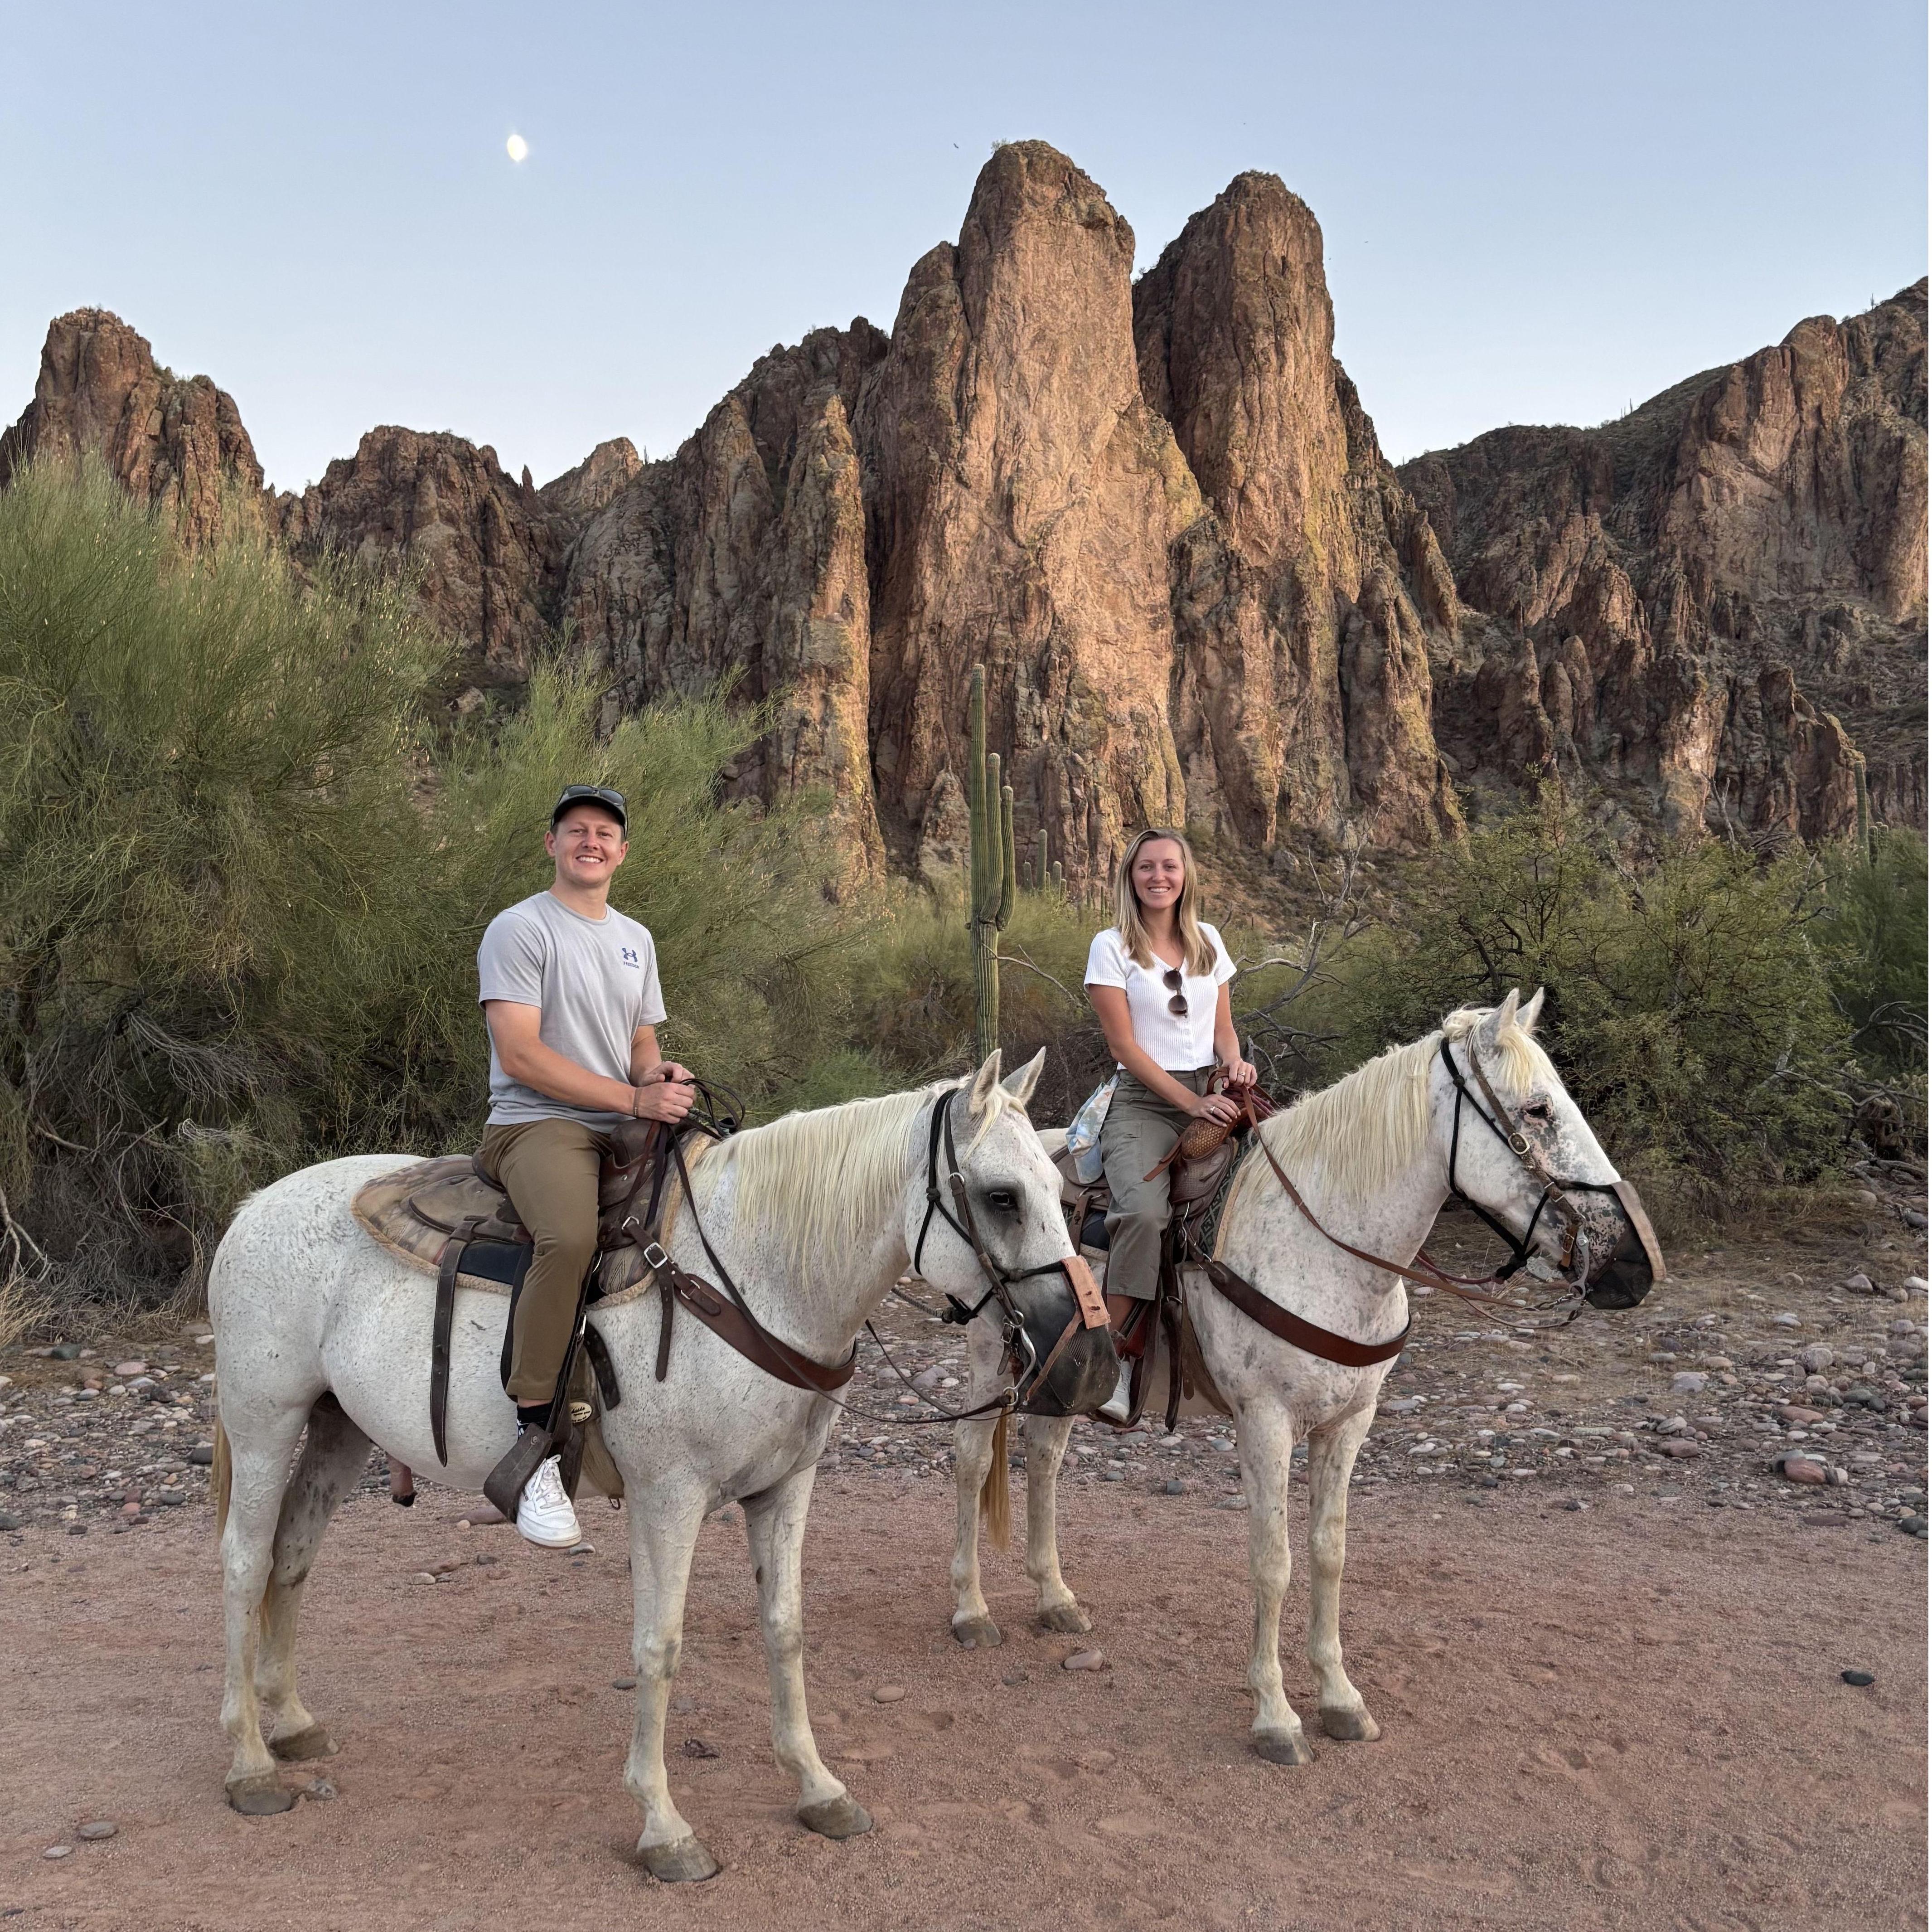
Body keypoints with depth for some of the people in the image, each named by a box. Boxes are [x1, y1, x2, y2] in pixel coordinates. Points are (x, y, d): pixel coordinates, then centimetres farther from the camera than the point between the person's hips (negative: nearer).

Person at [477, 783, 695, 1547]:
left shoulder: (636, 940, 20)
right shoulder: (519, 929, -3)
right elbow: (520, 1055, -13)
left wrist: (663, 1074, -3)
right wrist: (634, 1098, -18)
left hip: (626, 1129, 8)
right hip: (537, 1124, -8)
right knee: (569, 1237, -37)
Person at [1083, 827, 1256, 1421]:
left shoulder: (1208, 941, 14)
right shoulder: (1112, 946, 0)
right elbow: (1124, 1045, -6)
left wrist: (1234, 1064, -5)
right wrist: (1191, 1103, -13)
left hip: (1211, 1094, 5)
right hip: (1144, 1101, -5)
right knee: (1143, 1212, -32)